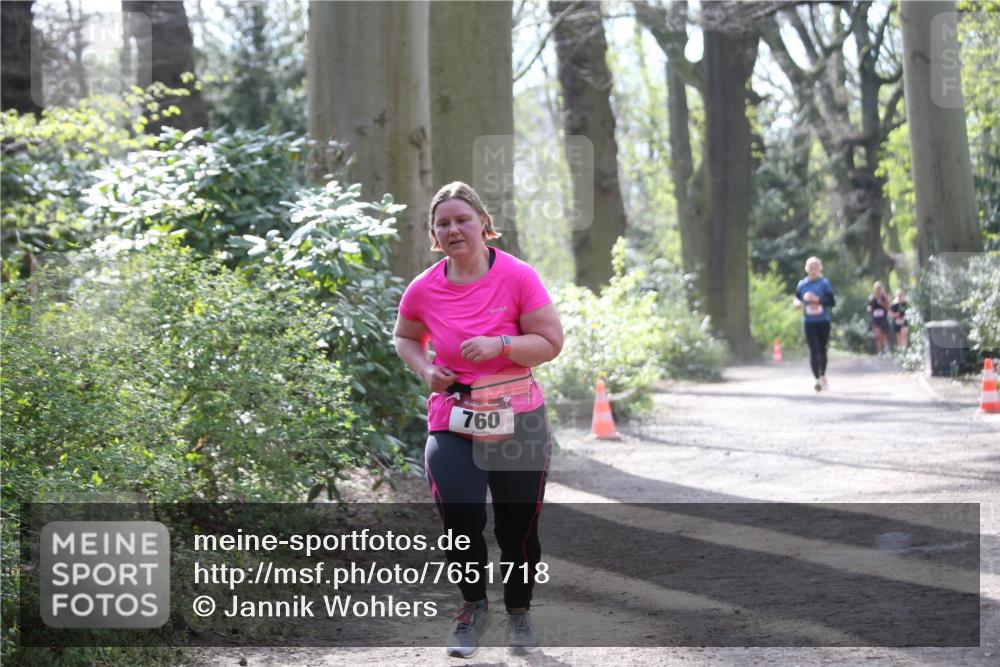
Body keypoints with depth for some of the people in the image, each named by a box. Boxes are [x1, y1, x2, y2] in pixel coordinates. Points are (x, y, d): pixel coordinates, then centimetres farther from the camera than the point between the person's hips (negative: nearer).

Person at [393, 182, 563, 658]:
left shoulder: (517, 276, -10)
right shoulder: (424, 289, -2)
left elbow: (551, 342, -10)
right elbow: (404, 338, 18)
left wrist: (498, 344, -24)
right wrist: (425, 369, -2)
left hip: (518, 423, -1)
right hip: (452, 423, 1)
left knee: (519, 529, 7)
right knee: (460, 521, -12)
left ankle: (519, 612, 31)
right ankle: (473, 607, 14)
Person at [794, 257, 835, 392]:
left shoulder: (824, 283, -3)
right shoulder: (802, 284, 4)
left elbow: (832, 302, -7)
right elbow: (797, 298, 17)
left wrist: (818, 299, -21)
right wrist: (798, 303, -6)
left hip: (823, 321, 0)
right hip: (809, 322, 0)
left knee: (822, 349, 11)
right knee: (813, 350, -11)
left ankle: (823, 375, 33)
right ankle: (817, 379, -15)